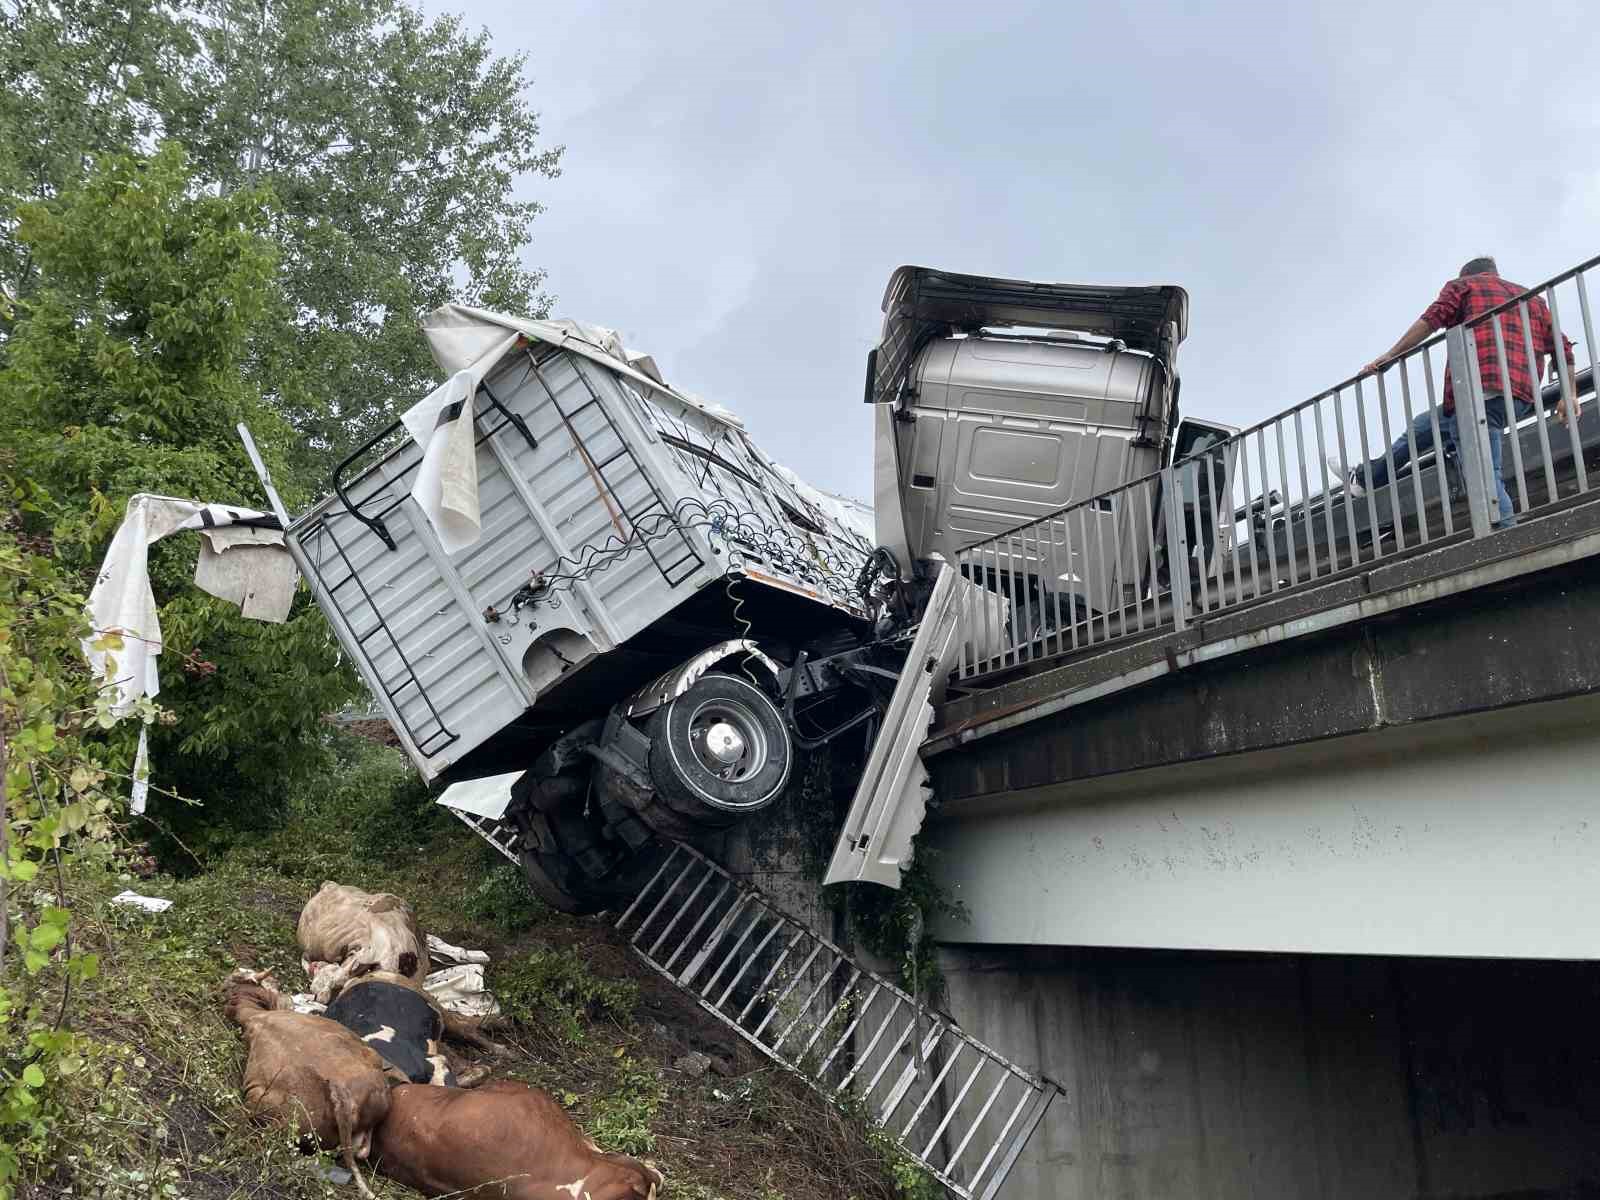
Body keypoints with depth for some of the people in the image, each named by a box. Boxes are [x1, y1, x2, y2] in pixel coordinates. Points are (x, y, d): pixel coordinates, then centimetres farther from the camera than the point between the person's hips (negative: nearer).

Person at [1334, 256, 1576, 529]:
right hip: (1521, 398, 7)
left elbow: (1432, 319, -3)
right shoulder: (1532, 298, 29)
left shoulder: (1462, 285, 15)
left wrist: (1390, 355, -3)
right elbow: (1562, 347, 19)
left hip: (1479, 390, -7)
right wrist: (1569, 395, 19)